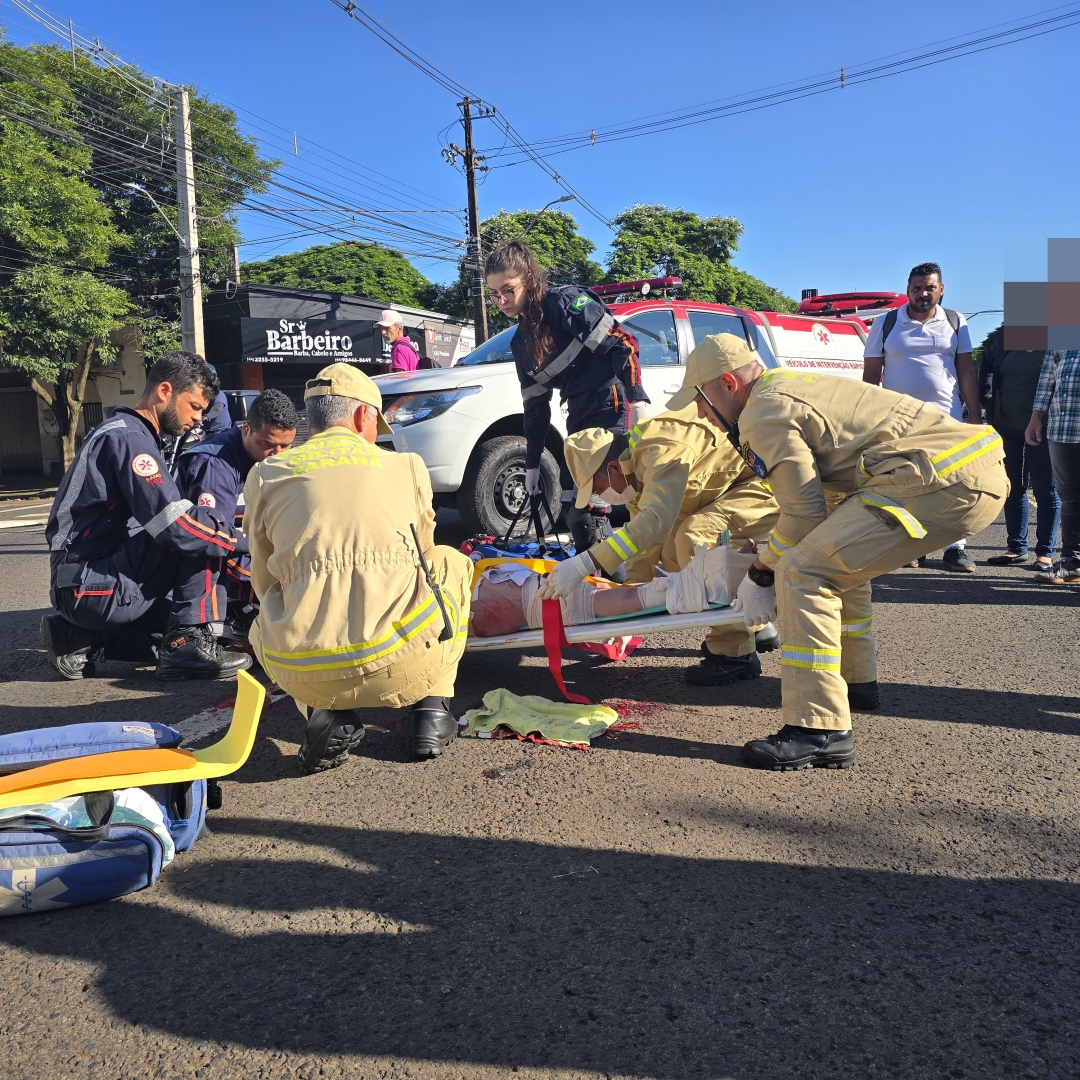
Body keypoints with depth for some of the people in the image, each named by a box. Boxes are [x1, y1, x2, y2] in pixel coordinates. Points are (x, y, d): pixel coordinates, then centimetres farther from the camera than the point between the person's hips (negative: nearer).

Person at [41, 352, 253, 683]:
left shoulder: (123, 432, 17)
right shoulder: (129, 437, -15)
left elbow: (158, 515, 16)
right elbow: (175, 523, -24)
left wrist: (228, 533, 7)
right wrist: (242, 541, -13)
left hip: (84, 584, 10)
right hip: (94, 586, -10)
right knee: (196, 533, -14)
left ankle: (82, 638, 14)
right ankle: (187, 645, -11)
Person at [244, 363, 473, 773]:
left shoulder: (264, 476, 11)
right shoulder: (408, 466, 12)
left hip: (305, 675, 1)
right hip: (407, 663, 0)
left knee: (262, 626, 37)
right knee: (451, 563, 29)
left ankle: (325, 714, 10)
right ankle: (431, 708, 20)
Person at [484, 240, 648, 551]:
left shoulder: (566, 302, -8)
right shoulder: (520, 342, 14)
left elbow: (621, 345, -14)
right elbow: (535, 406, 18)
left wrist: (638, 401, -24)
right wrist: (532, 463, 18)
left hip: (612, 406, -8)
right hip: (579, 418, 8)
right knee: (574, 502, 8)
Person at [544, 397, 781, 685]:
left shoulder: (662, 451, -28)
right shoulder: (638, 470, 3)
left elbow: (655, 521, -41)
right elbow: (642, 533, 12)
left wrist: (584, 564, -43)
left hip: (767, 486, -10)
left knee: (695, 537, -27)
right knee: (673, 552, 6)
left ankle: (734, 653, -17)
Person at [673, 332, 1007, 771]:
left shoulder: (764, 412, -7)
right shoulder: (787, 387, 23)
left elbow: (804, 515, -7)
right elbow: (819, 500, 27)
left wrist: (761, 574, 7)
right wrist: (768, 559, 28)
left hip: (946, 483, -11)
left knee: (804, 573, -13)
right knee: (841, 554, 27)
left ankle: (820, 731, -13)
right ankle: (856, 681, 37)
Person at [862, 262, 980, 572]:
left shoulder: (956, 323, 9)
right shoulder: (885, 323, 5)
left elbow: (966, 371, 8)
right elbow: (870, 374, 5)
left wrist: (974, 414, 2)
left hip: (947, 417, 1)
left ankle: (956, 547, 3)